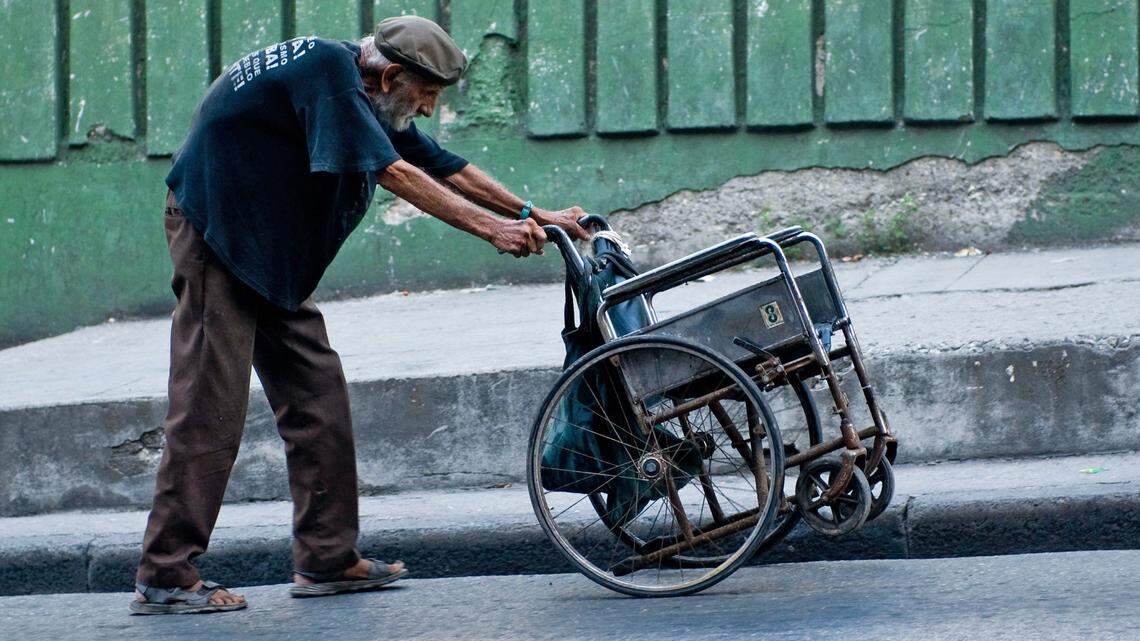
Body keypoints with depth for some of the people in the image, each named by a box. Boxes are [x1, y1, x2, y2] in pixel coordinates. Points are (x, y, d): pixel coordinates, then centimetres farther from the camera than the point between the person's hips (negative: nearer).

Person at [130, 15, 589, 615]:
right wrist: (491, 227, -29)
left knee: (317, 394, 6)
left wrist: (533, 215, 7)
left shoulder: (377, 102, 7)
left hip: (272, 250, 10)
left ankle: (327, 559, 9)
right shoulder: (328, 69, -23)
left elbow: (444, 167, 13)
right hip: (213, 232, -10)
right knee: (210, 406, -12)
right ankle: (164, 577, -10)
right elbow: (394, 173, -29)